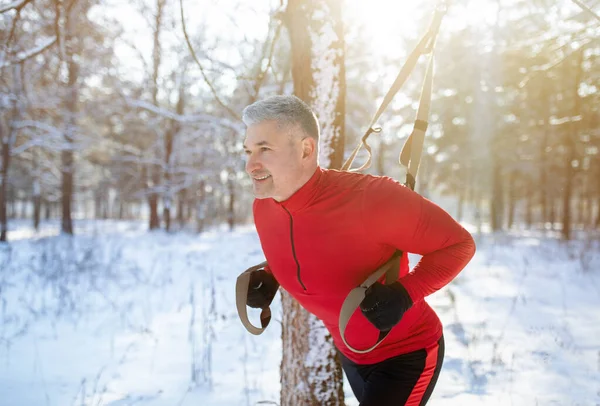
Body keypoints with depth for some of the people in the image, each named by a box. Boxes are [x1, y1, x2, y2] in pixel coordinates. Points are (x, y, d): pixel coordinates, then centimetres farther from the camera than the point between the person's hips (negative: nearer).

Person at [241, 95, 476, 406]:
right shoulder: (263, 209, -13)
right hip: (351, 354, 7)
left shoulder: (370, 197, -33)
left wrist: (405, 293, -35)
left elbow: (458, 244, -22)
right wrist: (267, 278, -9)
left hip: (408, 353, -6)